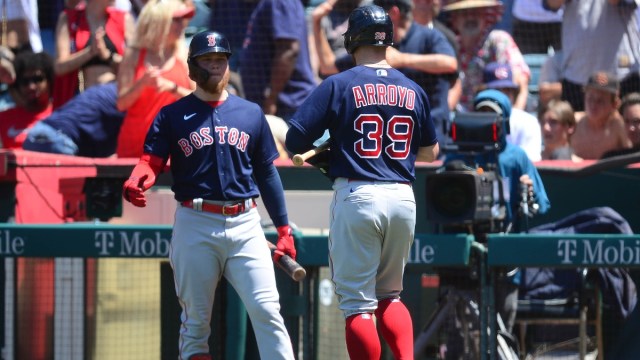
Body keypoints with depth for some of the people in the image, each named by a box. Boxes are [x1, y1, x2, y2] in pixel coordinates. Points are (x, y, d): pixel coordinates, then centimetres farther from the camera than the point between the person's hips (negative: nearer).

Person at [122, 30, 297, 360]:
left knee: (266, 310, -11)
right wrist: (136, 181, -27)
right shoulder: (173, 116, 8)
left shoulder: (251, 114, 14)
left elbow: (266, 173, 16)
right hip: (195, 225, -1)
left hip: (245, 224, 1)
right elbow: (152, 161, -3)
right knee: (195, 320, 2)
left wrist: (283, 229, 11)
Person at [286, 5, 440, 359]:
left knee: (358, 303, 0)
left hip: (357, 197, -5)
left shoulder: (338, 85, -5)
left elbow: (294, 140, -7)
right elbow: (430, 152, 19)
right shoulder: (413, 90, 9)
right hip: (403, 198, 5)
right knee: (389, 296, 20)